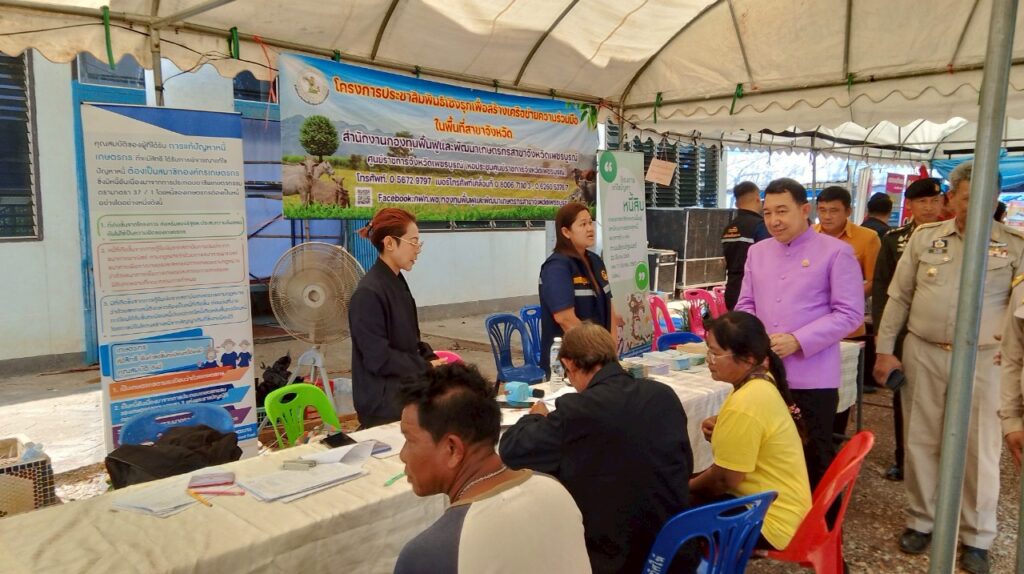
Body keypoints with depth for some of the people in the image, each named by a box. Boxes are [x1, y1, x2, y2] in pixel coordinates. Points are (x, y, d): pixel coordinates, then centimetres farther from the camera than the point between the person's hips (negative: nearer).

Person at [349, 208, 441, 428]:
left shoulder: (397, 282, 9)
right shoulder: (369, 293, -21)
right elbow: (379, 359, -22)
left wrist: (433, 361, 0)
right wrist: (427, 368, -12)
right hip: (383, 403, -9)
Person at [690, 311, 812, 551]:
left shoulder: (744, 404, -28)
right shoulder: (761, 381, 0)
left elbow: (724, 479, -21)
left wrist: (686, 487, -4)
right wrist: (720, 428, -1)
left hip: (770, 522, -9)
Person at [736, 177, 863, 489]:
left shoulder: (836, 252, -5)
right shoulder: (757, 252, 12)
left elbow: (849, 313, -9)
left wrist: (797, 341, -19)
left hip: (812, 378, -4)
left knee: (813, 460, 8)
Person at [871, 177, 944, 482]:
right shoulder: (893, 239, 5)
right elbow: (881, 286, 2)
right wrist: (881, 330, -5)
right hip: (902, 332, 1)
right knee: (903, 396, 10)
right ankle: (903, 458, 23)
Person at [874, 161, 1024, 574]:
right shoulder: (924, 237, 4)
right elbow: (898, 298, 6)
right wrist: (885, 349, 3)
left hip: (981, 360, -1)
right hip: (922, 353, 2)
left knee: (979, 449, 5)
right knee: (920, 441, 10)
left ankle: (977, 538, 21)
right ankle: (920, 520, 27)